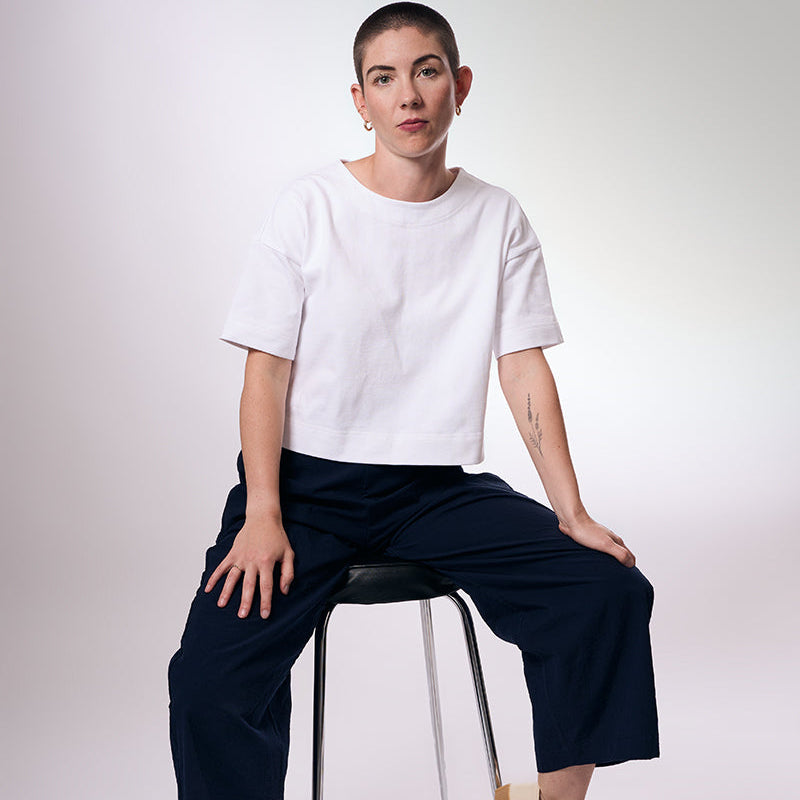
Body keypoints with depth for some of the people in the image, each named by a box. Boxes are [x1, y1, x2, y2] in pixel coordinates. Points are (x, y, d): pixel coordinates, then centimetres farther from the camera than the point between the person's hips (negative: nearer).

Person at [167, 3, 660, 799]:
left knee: (611, 592, -17)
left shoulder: (497, 219, 5)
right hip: (311, 479, -2)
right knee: (211, 675, -25)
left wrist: (571, 512, -7)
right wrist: (262, 515, -15)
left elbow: (525, 371, 4)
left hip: (439, 486, 3)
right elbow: (267, 370, -3)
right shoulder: (310, 205, -2)